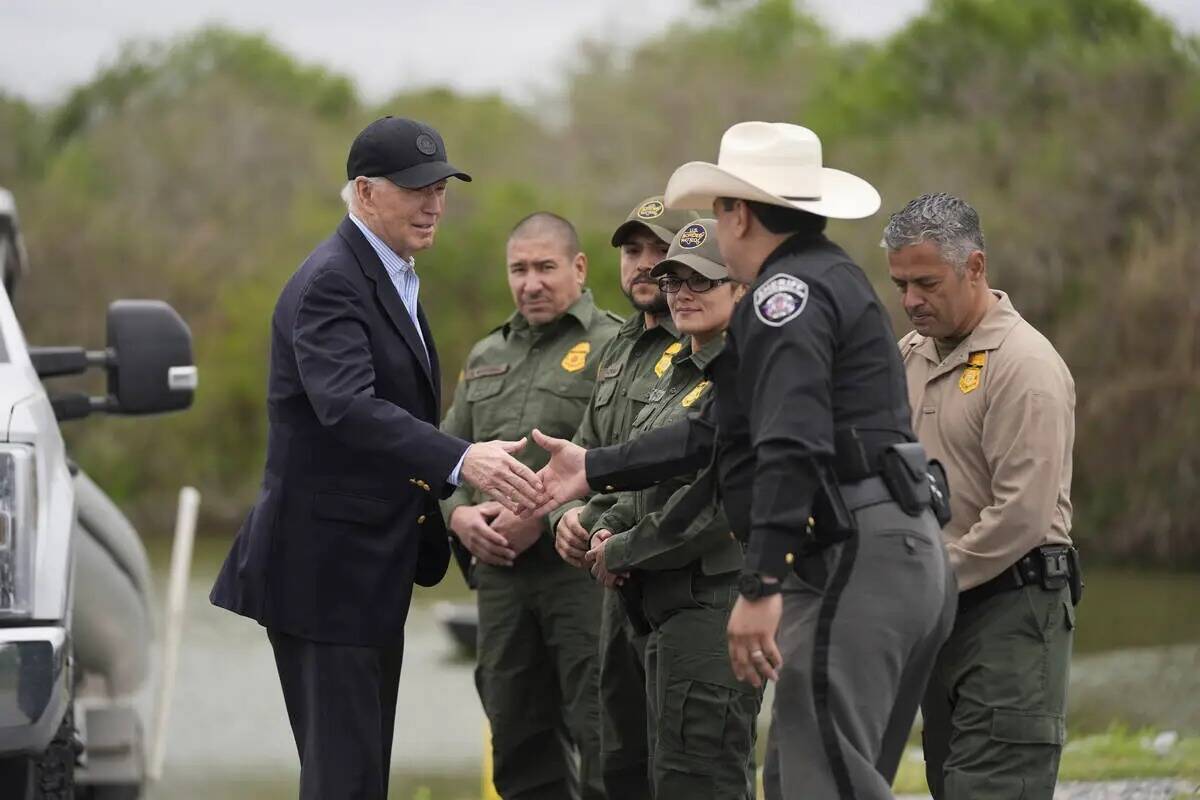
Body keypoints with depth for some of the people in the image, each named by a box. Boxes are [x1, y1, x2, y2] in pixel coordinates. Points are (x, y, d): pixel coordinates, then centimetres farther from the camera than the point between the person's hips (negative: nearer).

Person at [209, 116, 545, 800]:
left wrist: (451, 508, 13)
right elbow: (348, 407, -32)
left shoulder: (392, 279, 16)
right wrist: (462, 461, -43)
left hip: (374, 569, 10)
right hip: (326, 563, -10)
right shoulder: (331, 282, -16)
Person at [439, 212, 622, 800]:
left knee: (602, 740, -8)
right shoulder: (486, 357, 21)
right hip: (500, 571, 7)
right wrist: (460, 513, 1)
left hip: (582, 568, -7)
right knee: (519, 744, 10)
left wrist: (542, 517, -18)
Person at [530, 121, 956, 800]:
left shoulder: (786, 294, -9)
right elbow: (721, 431, 28)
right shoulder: (833, 280, 24)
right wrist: (596, 469, 31)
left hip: (856, 559, -11)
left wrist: (761, 586, -26)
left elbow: (792, 447, -23)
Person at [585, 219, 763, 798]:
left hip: (715, 606, -11)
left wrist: (623, 552, -12)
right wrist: (608, 528, 4)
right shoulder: (681, 374, 18)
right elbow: (649, 481, 25)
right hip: (671, 609, 11)